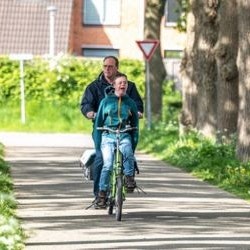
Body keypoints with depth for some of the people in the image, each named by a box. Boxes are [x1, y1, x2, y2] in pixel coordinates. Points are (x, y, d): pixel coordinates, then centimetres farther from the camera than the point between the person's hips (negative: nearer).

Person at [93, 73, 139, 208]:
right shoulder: (106, 101, 6)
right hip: (108, 136, -1)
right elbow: (98, 122, 9)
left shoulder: (131, 103, 10)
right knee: (108, 164, -19)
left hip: (124, 136, 1)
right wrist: (97, 144, 4)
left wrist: (134, 144, 3)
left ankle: (129, 177, -14)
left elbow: (135, 126, 13)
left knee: (128, 153, -33)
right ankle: (102, 193, -11)